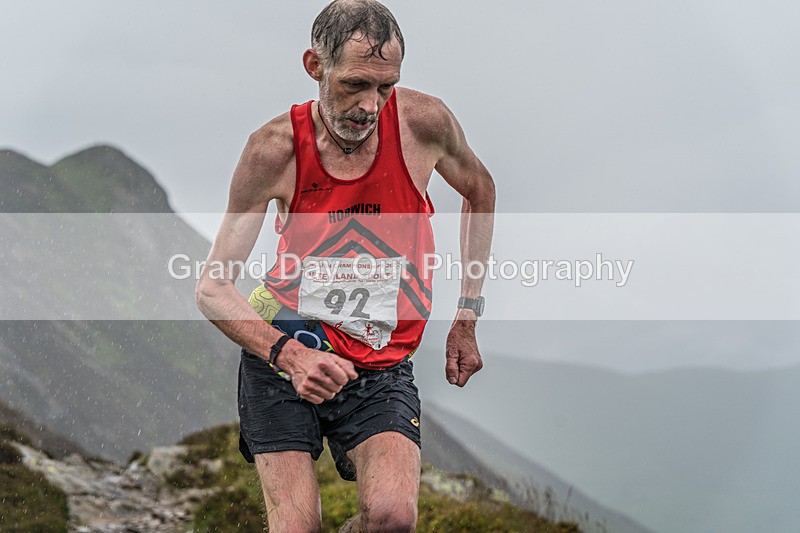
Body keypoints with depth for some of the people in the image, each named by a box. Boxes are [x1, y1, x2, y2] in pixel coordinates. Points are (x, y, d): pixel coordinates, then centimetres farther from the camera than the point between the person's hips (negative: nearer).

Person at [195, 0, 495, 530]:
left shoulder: (424, 122, -10)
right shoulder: (275, 149, -12)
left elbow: (480, 189, 14)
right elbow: (213, 287, -9)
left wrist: (467, 317, 12)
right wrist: (288, 353, -28)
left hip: (382, 367, 1)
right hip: (281, 352, -1)